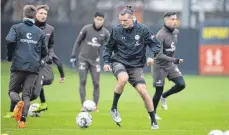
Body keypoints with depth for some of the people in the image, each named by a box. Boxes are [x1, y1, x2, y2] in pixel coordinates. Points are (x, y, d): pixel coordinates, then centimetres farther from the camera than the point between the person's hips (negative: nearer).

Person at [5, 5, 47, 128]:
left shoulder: (16, 28, 3)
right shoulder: (40, 32, 11)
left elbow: (10, 41, -14)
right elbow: (44, 52, 14)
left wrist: (10, 56, 2)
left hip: (18, 66, -2)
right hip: (34, 68, 2)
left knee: (12, 91, 11)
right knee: (27, 94, 3)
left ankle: (18, 102, -23)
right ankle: (22, 120, -13)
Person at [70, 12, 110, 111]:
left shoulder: (105, 33, -1)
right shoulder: (86, 28, -6)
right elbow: (78, 42, 3)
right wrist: (73, 56, 1)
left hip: (95, 60, 1)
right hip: (83, 59, -1)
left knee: (96, 84, -1)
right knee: (82, 81, -6)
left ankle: (95, 106, 8)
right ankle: (83, 105, -2)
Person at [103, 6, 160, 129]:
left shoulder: (142, 30, -7)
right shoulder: (116, 30, -4)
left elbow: (156, 45, -1)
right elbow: (108, 47, 10)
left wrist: (152, 55, -18)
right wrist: (106, 61, -1)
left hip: (136, 65, 1)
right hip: (119, 62, -1)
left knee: (142, 90, -13)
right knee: (123, 79, -34)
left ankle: (153, 121, 3)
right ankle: (114, 109, -15)